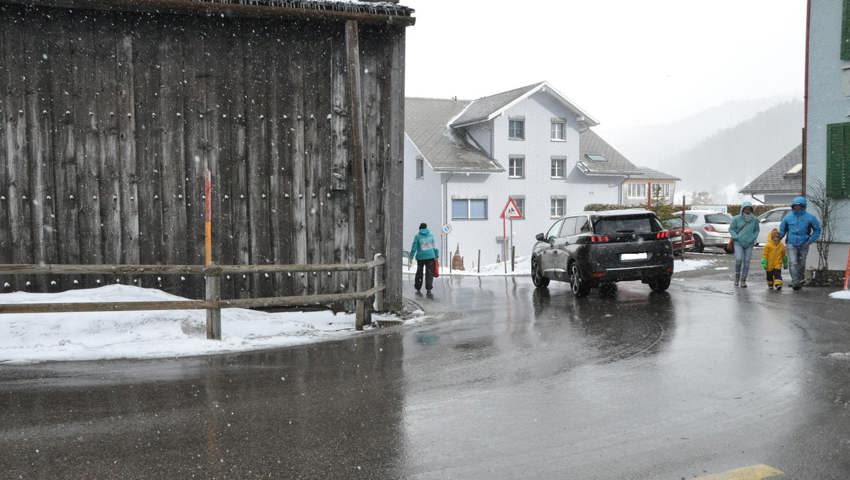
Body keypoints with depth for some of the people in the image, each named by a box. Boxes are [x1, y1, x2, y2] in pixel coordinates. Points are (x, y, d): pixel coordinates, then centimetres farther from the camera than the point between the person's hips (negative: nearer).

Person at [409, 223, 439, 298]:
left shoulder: (417, 236, -3)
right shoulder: (431, 235, 4)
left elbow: (414, 248, -6)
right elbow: (434, 246, 7)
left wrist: (411, 257, 0)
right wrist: (436, 256, 13)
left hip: (420, 257, 0)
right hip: (430, 256, 0)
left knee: (419, 273, 15)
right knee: (429, 274, -3)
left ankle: (418, 290, 23)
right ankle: (428, 291, -15)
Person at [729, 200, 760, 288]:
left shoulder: (754, 220, 1)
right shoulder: (736, 219, -5)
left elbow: (756, 230, 14)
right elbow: (731, 229, 4)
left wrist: (754, 238, -1)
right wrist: (736, 237, -10)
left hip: (749, 244, 2)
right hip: (738, 243, -2)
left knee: (746, 262, 1)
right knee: (738, 259, -17)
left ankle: (743, 281, 10)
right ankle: (737, 276, 4)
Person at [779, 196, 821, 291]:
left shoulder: (809, 217, -3)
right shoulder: (788, 217, 1)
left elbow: (817, 230, 4)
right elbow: (782, 230, 14)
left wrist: (810, 241, -6)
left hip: (803, 244, 0)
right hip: (791, 244, 0)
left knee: (801, 264, 10)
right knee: (793, 263, -14)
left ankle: (800, 281, 26)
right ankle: (795, 282, -16)